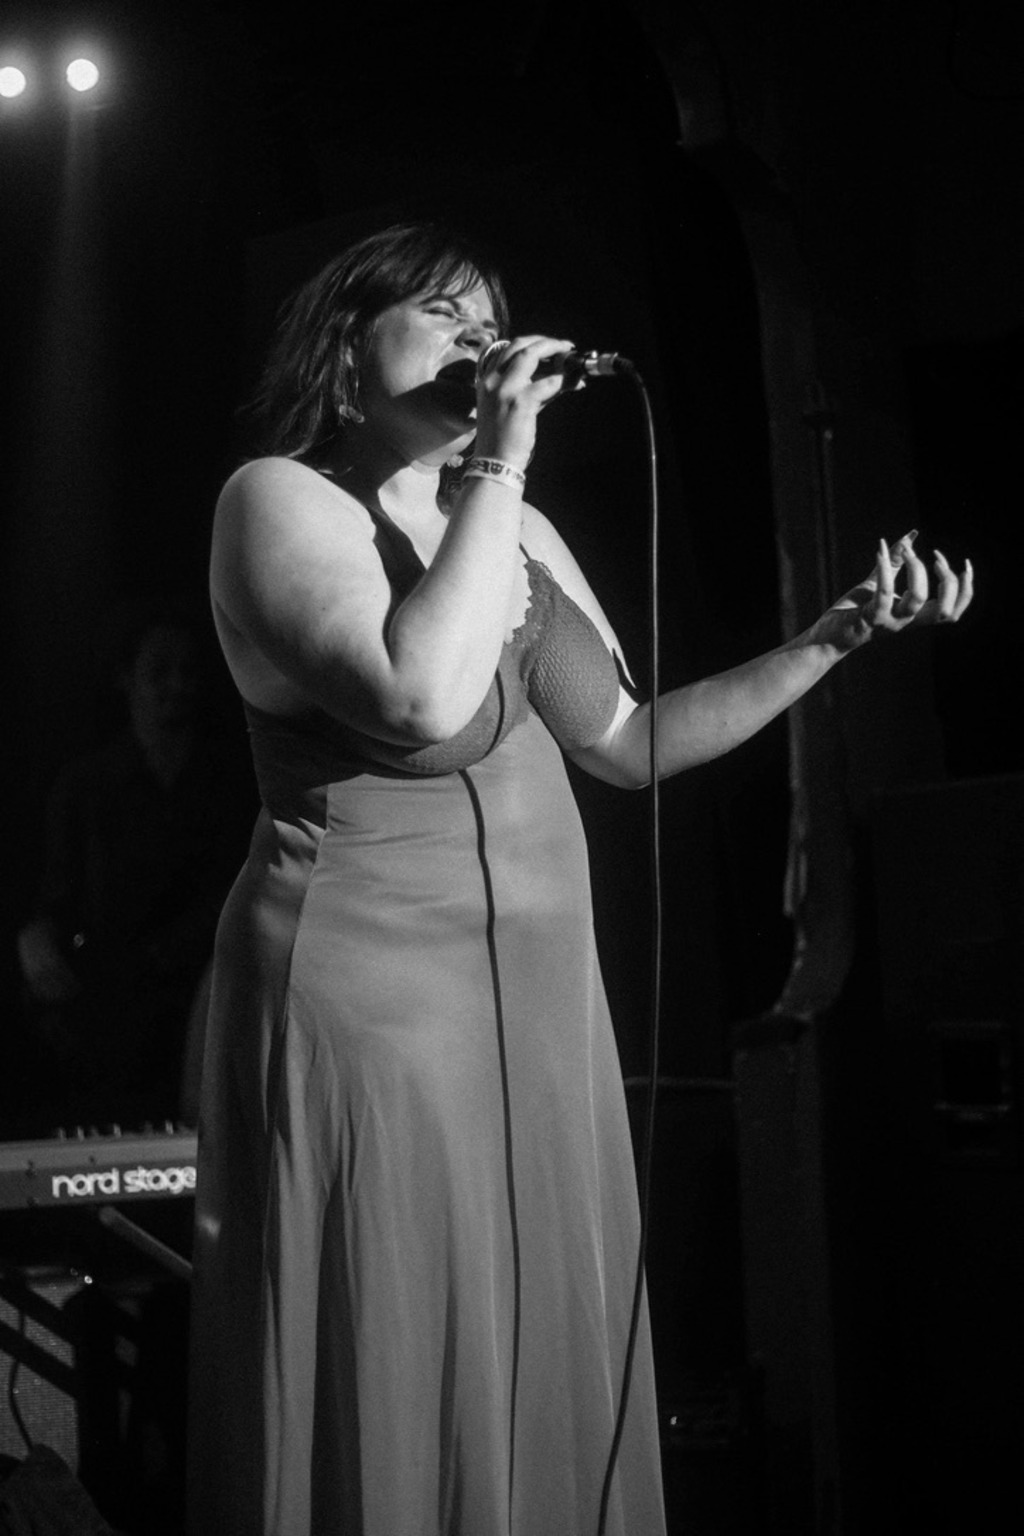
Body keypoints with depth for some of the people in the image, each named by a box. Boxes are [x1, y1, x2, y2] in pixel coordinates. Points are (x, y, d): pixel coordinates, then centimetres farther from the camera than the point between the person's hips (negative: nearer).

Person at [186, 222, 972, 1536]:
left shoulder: (521, 534, 17)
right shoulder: (279, 496, -7)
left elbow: (629, 742, 19)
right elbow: (422, 698, -23)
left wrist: (836, 638, 11)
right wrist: (498, 465, -16)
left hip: (541, 1000, 8)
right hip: (365, 988, -7)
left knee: (546, 1386, 8)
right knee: (397, 1387, -6)